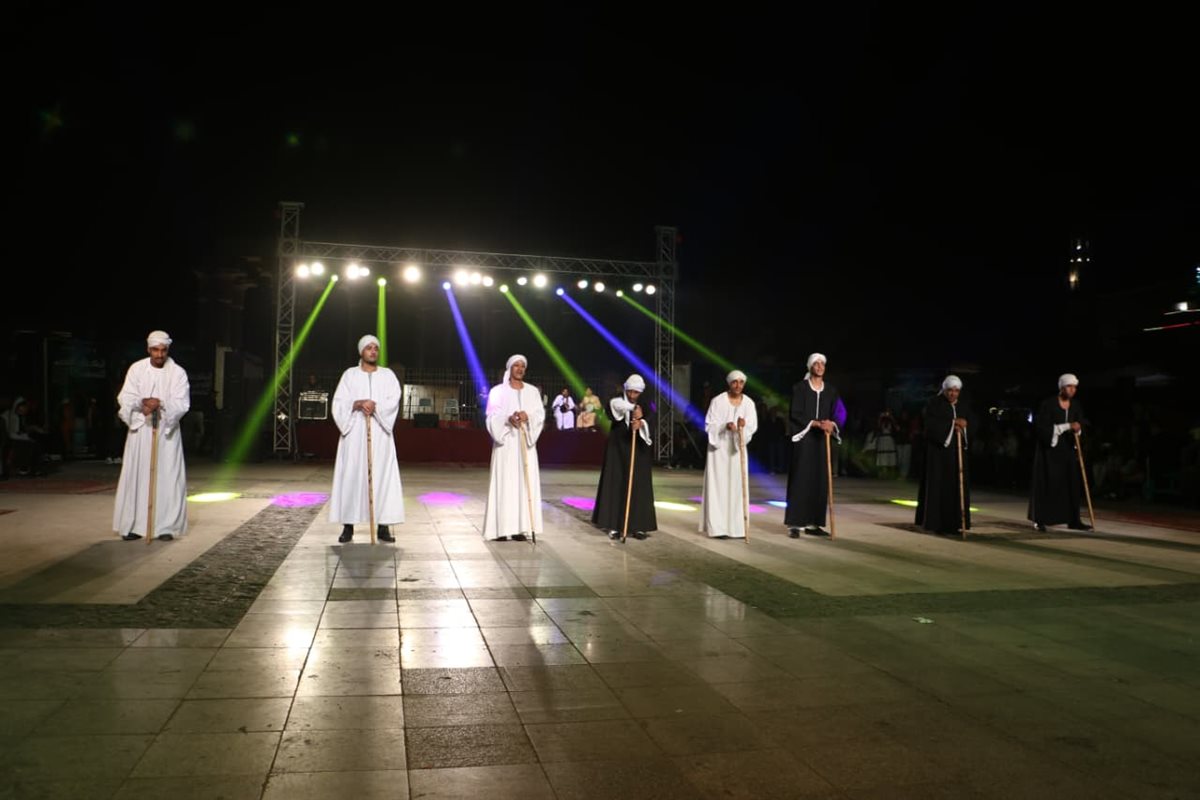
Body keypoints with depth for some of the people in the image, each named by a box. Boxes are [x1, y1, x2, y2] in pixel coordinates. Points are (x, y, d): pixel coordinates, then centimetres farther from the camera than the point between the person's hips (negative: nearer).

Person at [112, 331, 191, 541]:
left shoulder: (178, 373, -3)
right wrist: (142, 403, -24)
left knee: (167, 477, -3)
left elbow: (182, 404, -11)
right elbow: (125, 398, -4)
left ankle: (166, 526, 2)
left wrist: (160, 405, -28)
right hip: (140, 429, 1)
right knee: (136, 476, 1)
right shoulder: (136, 369, 2)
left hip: (166, 431, -1)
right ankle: (134, 525, 7)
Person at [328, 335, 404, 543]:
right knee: (352, 476, -2)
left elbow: (393, 400, -5)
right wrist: (358, 404, -17)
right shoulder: (349, 375, 9)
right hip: (354, 434, 0)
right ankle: (348, 526, 4)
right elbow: (339, 403, -1)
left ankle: (383, 526, -1)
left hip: (380, 434, 0)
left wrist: (375, 406, -20)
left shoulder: (388, 375, 10)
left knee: (382, 476, -3)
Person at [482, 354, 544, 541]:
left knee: (525, 482, -1)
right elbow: (492, 417, -4)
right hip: (506, 442, -3)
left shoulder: (532, 391, 11)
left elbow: (540, 414, 2)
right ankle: (501, 528, -4)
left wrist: (528, 416, -19)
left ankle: (519, 527, 1)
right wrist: (508, 419, -23)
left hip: (525, 443, 3)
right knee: (504, 482, -6)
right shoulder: (498, 391, 3)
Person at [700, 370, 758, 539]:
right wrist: (725, 426, -26)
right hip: (719, 448, -3)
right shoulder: (718, 401, -8)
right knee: (719, 486, -5)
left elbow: (753, 426, -3)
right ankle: (717, 527, -3)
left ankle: (736, 527, 8)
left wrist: (744, 426, -25)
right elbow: (709, 425, -9)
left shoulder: (749, 403, 1)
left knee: (737, 486, 2)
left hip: (737, 448, 3)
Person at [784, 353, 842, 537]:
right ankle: (794, 524, -5)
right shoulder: (800, 388, -3)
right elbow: (794, 414, -10)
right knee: (800, 480, -7)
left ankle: (813, 523, 8)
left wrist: (831, 425, -15)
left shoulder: (831, 390, 10)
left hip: (822, 440, 5)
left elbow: (834, 415, 8)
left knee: (820, 481, 3)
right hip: (804, 438, -4)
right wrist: (815, 423, -21)